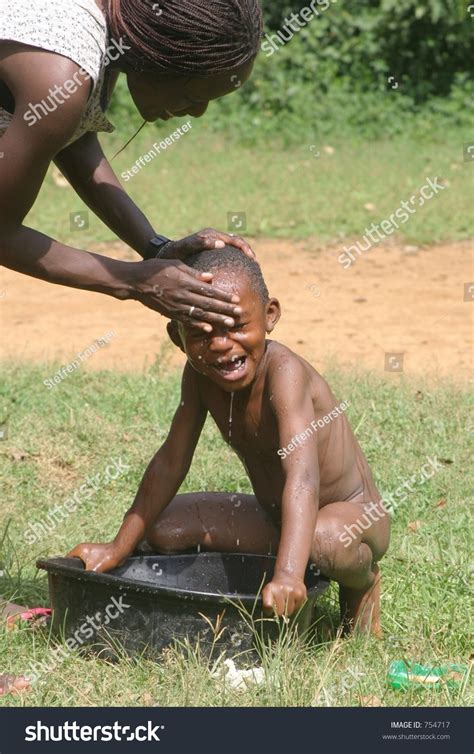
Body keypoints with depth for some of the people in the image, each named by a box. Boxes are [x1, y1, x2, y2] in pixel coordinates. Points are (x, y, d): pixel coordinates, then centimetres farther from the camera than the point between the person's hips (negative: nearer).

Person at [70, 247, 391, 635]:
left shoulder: (284, 373, -33)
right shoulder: (200, 376, -11)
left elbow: (302, 478, -45)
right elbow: (171, 461, -1)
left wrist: (288, 575, -57)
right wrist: (119, 548, -5)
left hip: (354, 515, -6)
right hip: (275, 516, 6)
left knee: (327, 540, -40)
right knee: (163, 527, -5)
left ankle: (363, 580, -3)